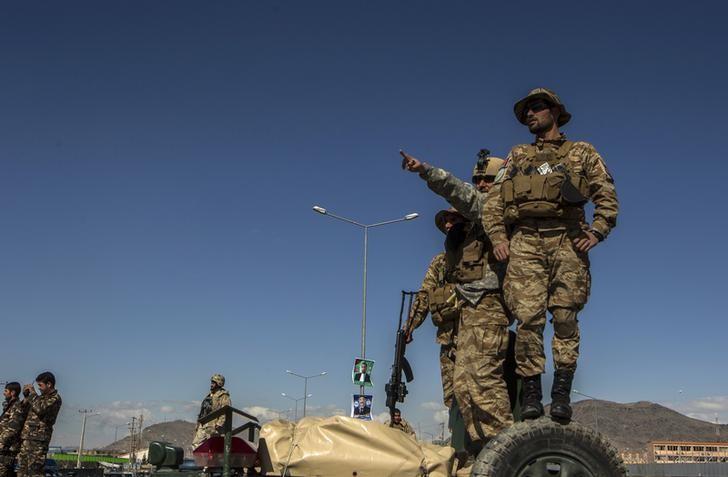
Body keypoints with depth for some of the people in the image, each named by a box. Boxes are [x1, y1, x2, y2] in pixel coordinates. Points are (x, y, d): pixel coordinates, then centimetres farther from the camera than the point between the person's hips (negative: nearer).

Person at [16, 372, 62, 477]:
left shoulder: (55, 398, -5)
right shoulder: (42, 397, 22)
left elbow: (40, 409, -21)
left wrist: (33, 394, -9)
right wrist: (26, 395, 15)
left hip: (38, 438, -9)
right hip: (26, 436, 9)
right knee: (22, 466, 9)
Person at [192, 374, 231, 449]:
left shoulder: (224, 396, -6)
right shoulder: (209, 396, 21)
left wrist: (219, 424, -24)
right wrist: (198, 424, 21)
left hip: (213, 425, -9)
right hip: (203, 424, 9)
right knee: (196, 443, 1)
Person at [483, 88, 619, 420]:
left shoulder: (582, 153, 19)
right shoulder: (517, 156, 25)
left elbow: (607, 197, 11)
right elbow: (493, 201, 16)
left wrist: (596, 232, -5)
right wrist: (497, 237, 1)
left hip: (566, 240, -1)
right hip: (525, 240, 1)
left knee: (565, 316, -6)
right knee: (528, 317, -9)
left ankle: (562, 392, -3)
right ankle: (531, 392, -6)